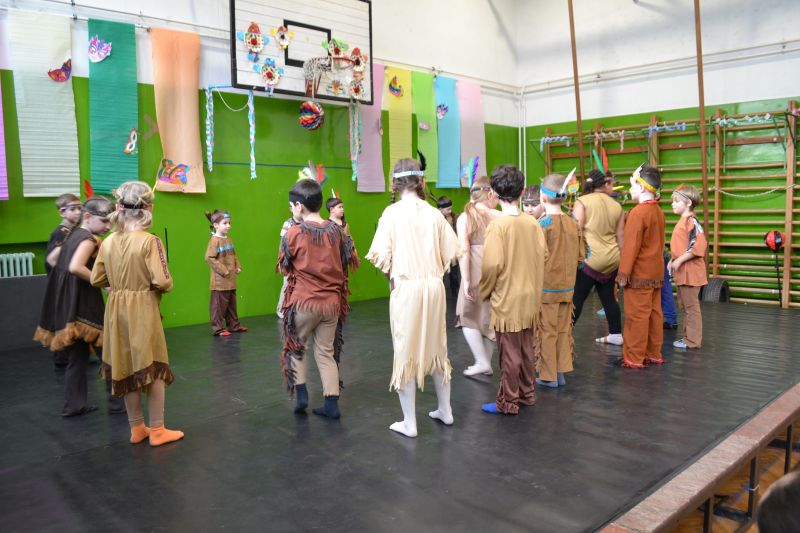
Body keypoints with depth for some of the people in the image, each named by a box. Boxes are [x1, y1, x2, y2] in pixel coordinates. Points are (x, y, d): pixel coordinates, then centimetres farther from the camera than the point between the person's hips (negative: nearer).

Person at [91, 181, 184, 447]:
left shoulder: (108, 242, 0)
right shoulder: (149, 241, -16)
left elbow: (96, 279, 6)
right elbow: (162, 281, -21)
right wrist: (167, 285, 1)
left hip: (118, 310, 6)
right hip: (143, 310, -5)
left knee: (127, 368, 15)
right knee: (153, 368, 7)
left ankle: (136, 428, 26)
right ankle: (157, 430, 14)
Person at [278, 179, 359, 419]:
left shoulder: (294, 233, -11)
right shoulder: (336, 230, -1)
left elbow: (284, 268, 0)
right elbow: (351, 261, 9)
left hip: (304, 302, -3)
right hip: (331, 302, 3)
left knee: (296, 346, 19)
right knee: (325, 351, 13)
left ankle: (301, 394, 12)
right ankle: (332, 404, 11)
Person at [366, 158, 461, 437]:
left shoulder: (392, 212, -8)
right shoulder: (434, 213, 0)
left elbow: (381, 256, -13)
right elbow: (452, 252, 2)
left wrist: (391, 272, 8)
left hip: (405, 289, -3)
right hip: (434, 287, 4)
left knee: (407, 352, 6)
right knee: (436, 348, 18)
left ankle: (409, 423, 13)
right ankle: (445, 410, 32)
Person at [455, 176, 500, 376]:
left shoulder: (464, 218, -3)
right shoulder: (499, 217, 1)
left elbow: (464, 252, -10)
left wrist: (466, 281, -10)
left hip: (476, 272, -3)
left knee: (468, 317, 13)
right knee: (488, 317, 15)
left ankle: (482, 362, 6)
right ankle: (487, 363, 24)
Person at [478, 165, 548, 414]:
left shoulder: (498, 224, -16)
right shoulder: (532, 222, 0)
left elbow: (492, 264, -19)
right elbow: (542, 256, 5)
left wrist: (484, 291, -4)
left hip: (507, 299, -6)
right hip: (529, 296, 6)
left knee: (509, 352, 3)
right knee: (525, 348, 17)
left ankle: (508, 402, 14)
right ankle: (526, 393, 30)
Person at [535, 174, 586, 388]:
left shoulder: (544, 223, -16)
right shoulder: (573, 223, 1)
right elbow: (581, 256, 5)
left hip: (546, 288, -5)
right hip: (567, 287, 5)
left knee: (547, 331, 5)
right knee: (564, 330, 14)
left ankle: (549, 375, 13)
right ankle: (561, 371, 23)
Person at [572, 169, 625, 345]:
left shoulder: (583, 201, -5)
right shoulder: (616, 206, 7)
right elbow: (620, 238, 11)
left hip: (590, 258, -4)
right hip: (611, 259, 5)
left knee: (576, 298, -2)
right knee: (608, 297, 16)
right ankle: (616, 334, 25)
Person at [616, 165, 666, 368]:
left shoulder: (638, 212, -17)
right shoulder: (658, 211, 11)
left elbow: (631, 246, -18)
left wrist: (624, 273, -14)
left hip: (639, 274, -9)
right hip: (656, 271, 9)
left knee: (637, 316, -3)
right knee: (654, 313, 12)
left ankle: (634, 358, 4)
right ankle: (654, 354, 21)